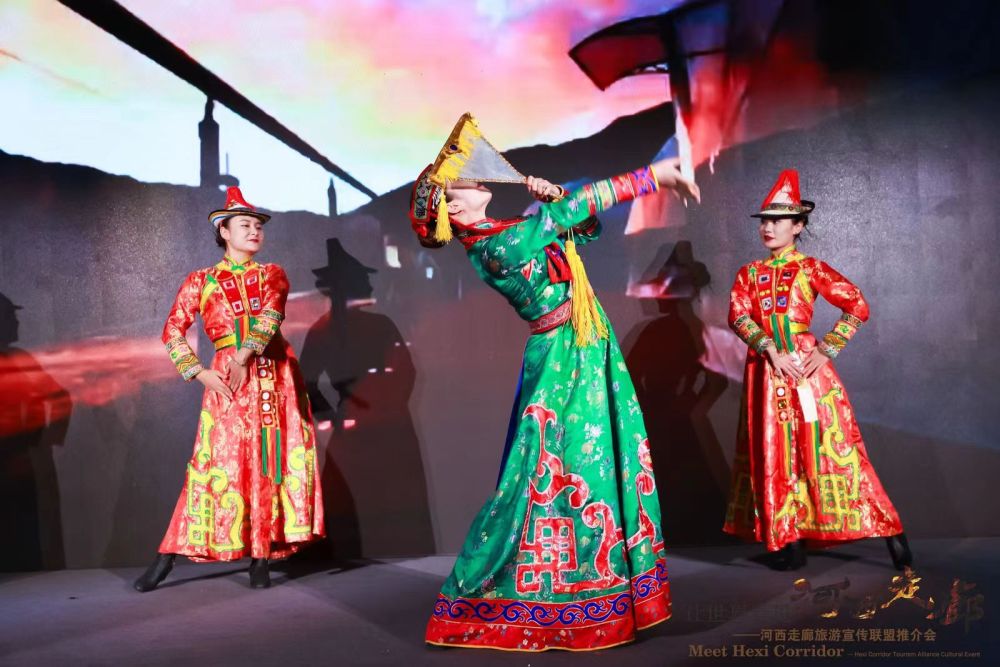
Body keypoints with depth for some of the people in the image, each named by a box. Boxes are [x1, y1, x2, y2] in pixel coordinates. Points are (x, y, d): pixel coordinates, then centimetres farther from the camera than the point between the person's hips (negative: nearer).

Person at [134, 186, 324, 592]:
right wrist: (199, 373, -8)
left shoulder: (273, 275, 12)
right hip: (229, 377, -2)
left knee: (274, 460, -2)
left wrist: (244, 357, -20)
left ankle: (260, 559, 5)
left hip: (275, 375, 2)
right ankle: (167, 558, 3)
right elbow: (173, 332, 4)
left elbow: (270, 314, -7)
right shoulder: (201, 281, 9)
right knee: (220, 463, -5)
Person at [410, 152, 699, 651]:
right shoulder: (494, 249, -19)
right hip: (560, 360, -9)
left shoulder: (506, 234, 9)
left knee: (605, 462, 13)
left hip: (586, 354, 9)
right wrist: (651, 176, -16)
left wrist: (554, 198, -2)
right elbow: (575, 208, -19)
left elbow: (584, 225, 17)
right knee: (550, 473, -3)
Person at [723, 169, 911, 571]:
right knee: (776, 454, 3)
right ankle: (789, 541, 11)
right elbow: (737, 316, -5)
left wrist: (826, 350, -11)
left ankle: (890, 535, 4)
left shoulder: (810, 268, 3)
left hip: (806, 366, -3)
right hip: (768, 370, 3)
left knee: (827, 445, -5)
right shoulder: (749, 274, 11)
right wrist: (771, 351, -18)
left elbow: (857, 306, -4)